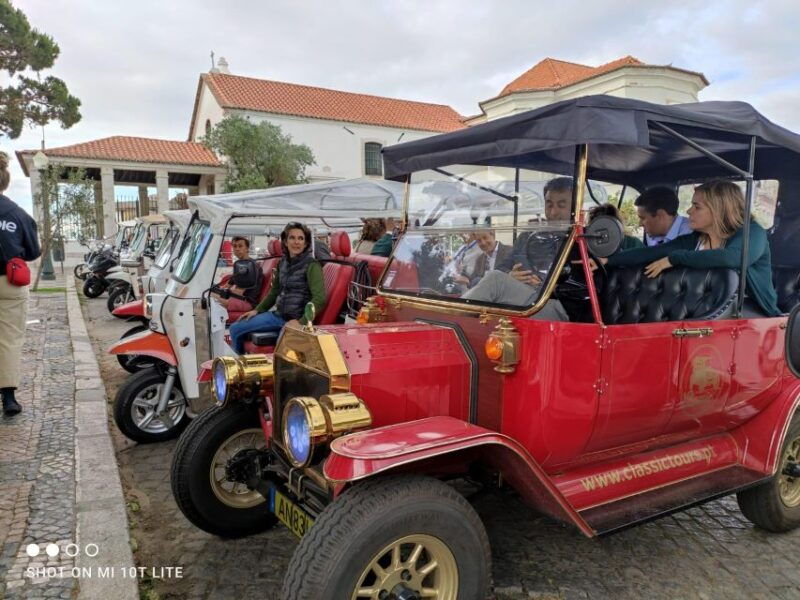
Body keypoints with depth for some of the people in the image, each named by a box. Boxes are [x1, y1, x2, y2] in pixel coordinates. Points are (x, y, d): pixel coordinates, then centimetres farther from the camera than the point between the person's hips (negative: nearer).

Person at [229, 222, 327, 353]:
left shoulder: (311, 265, -14)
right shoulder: (283, 262, 8)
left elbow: (319, 299, -23)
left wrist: (301, 322, -24)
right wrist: (257, 310, 14)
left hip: (296, 319, -7)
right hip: (278, 314, 7)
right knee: (235, 329, 7)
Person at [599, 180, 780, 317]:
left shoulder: (752, 233, -7)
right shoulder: (692, 241, 8)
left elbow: (731, 257, -29)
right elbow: (650, 253, -1)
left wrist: (674, 258, -23)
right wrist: (607, 260, -9)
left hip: (752, 312, -4)